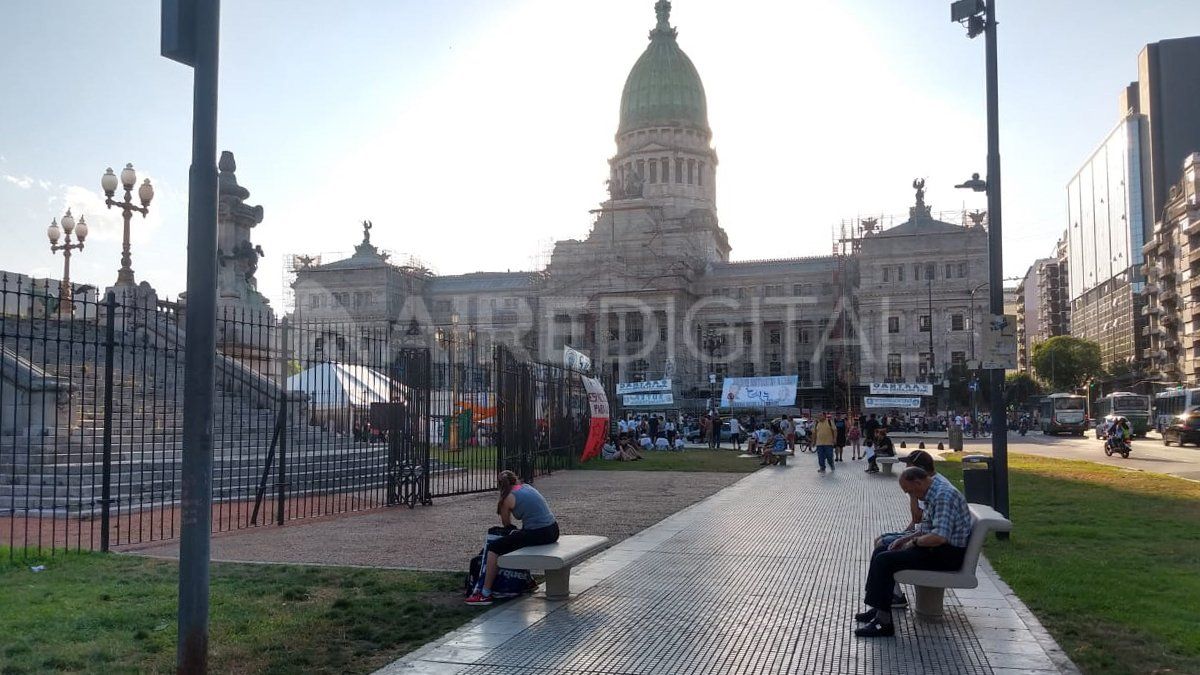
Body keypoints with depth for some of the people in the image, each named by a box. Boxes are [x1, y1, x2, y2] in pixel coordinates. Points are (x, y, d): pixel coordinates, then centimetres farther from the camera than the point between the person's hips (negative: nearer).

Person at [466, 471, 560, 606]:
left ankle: (485, 594, -2)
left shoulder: (508, 498, -2)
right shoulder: (527, 487, 17)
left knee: (493, 548, 0)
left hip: (538, 534, -8)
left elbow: (507, 524, 10)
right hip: (553, 530, 8)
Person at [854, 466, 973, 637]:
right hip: (937, 548, 11)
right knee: (881, 552, 12)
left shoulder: (944, 496, -22)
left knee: (885, 560, -19)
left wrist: (914, 542, -14)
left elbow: (939, 536, -31)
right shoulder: (933, 494, 12)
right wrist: (904, 539, 9)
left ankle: (883, 622, -16)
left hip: (947, 554, -11)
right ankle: (878, 608, 14)